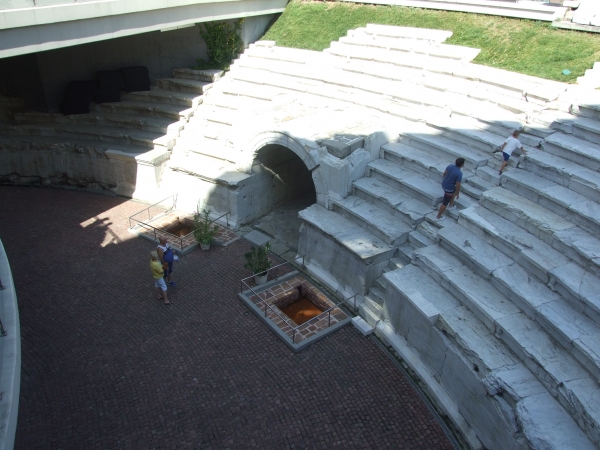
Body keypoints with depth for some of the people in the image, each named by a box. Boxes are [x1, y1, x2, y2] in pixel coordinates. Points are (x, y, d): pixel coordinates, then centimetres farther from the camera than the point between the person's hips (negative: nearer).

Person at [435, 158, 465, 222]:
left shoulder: (450, 166, -12)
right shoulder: (459, 174, -31)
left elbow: (444, 173, 4)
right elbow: (458, 185, -25)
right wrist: (458, 193, -8)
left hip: (444, 184, 7)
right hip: (449, 189, -7)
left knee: (453, 192, 36)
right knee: (445, 203, 11)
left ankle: (451, 205, 56)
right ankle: (438, 217, 25)